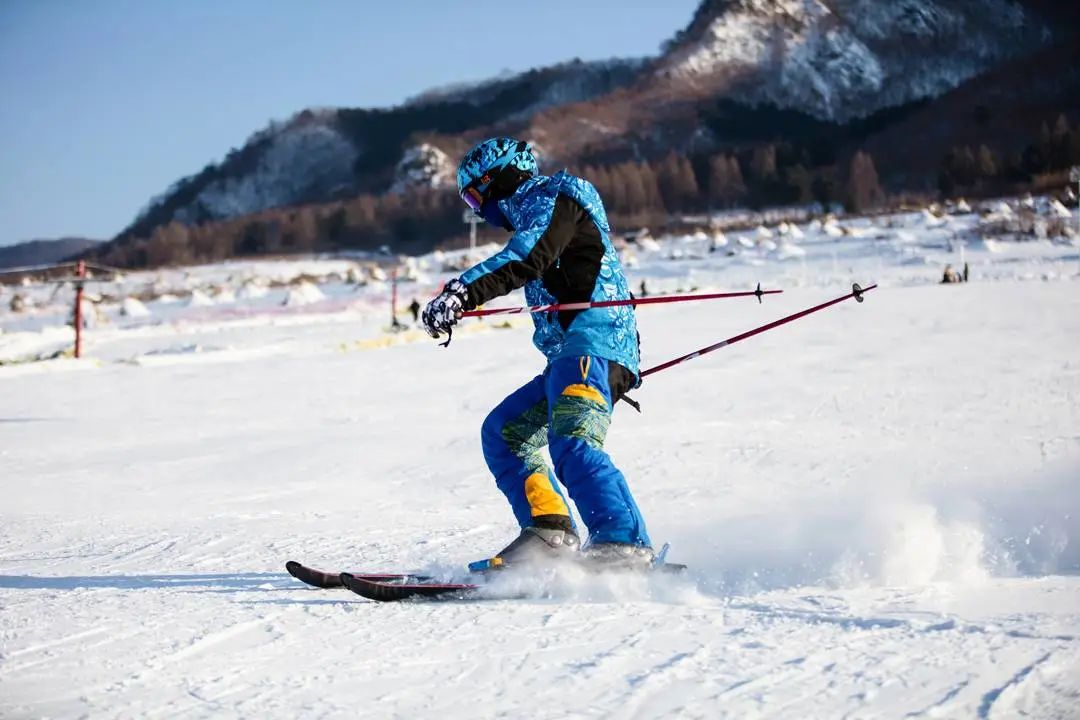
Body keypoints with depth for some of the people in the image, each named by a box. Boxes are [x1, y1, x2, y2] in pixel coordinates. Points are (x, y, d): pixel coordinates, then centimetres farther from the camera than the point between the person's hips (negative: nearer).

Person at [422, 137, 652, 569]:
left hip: (591, 344, -10)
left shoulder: (552, 197, 0)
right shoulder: (537, 215, 30)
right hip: (568, 356, 10)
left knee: (571, 443, -27)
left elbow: (526, 258, -17)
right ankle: (550, 531, -6)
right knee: (503, 432, 8)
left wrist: (463, 291, -28)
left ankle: (624, 546, -38)